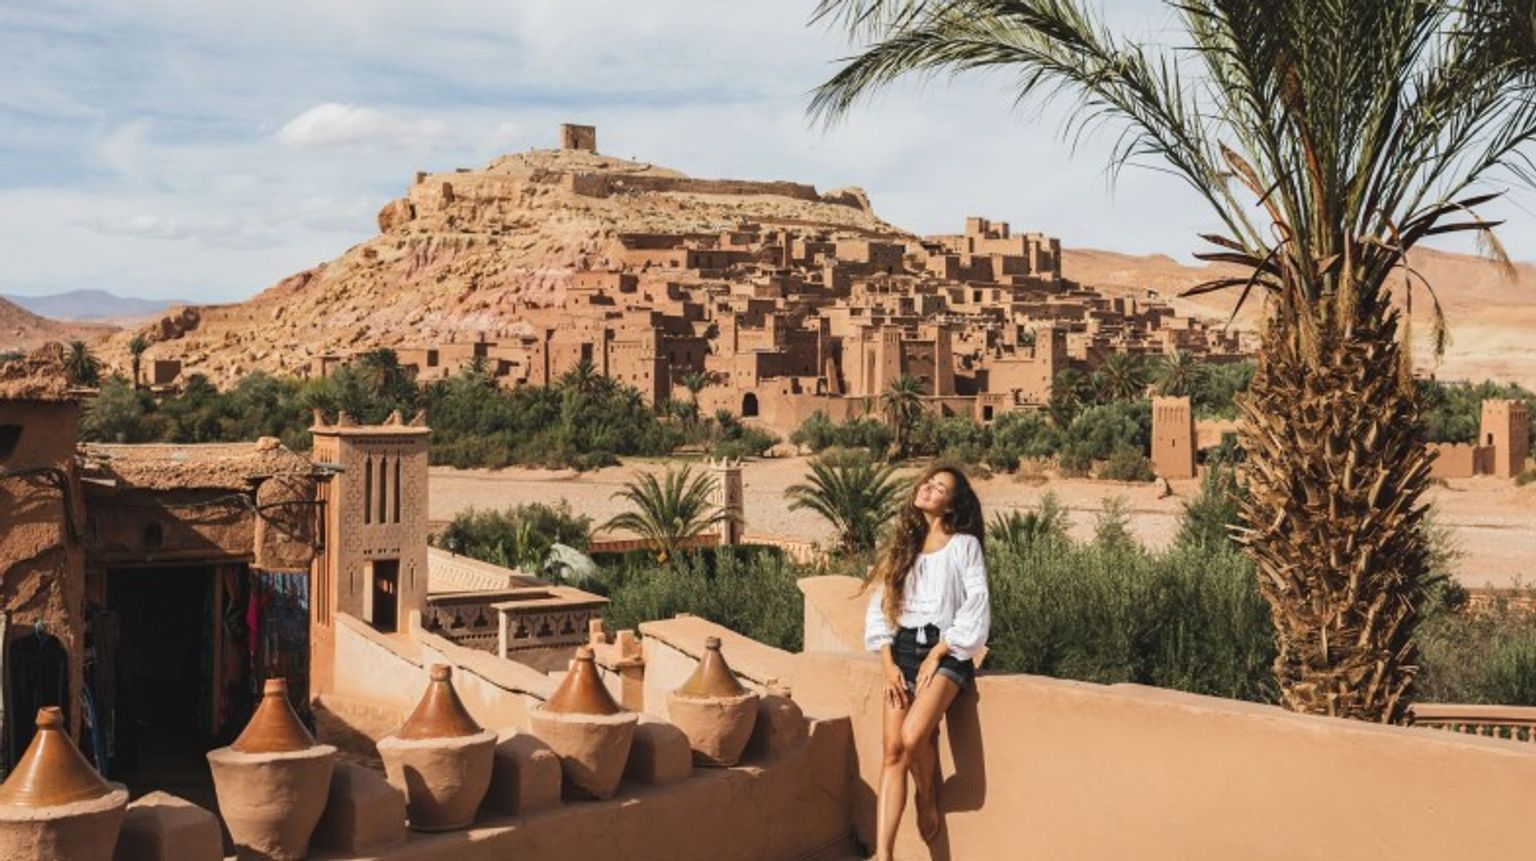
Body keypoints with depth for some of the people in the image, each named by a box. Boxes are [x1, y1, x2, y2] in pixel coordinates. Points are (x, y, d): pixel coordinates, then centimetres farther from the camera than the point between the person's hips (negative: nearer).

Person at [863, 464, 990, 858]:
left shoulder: (964, 545, 0)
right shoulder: (903, 544, 14)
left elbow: (976, 607, -7)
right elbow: (879, 606, 11)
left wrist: (936, 655, -12)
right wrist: (889, 663, -1)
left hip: (945, 651, -4)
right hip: (902, 651, 5)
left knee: (912, 736, -26)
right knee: (893, 750, -8)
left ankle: (928, 799, 6)